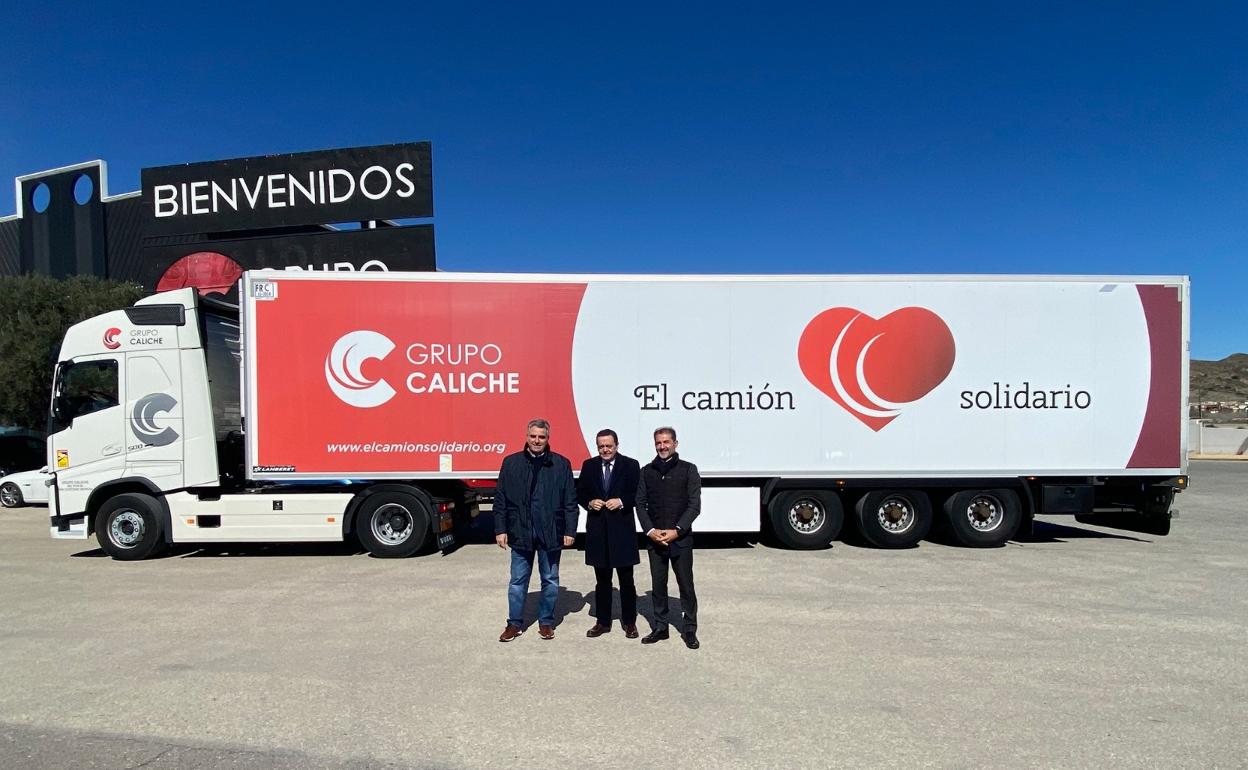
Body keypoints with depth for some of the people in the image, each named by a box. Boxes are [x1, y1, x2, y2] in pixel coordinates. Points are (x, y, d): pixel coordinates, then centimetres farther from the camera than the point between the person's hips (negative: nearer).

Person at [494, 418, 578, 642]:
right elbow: (500, 499, 4)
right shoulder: (511, 462, 2)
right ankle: (515, 623, 25)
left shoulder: (561, 464, -1)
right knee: (518, 581, 10)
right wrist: (500, 529, 0)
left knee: (550, 581, 11)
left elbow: (570, 501, 0)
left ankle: (546, 622, 27)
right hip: (520, 532, 1)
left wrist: (570, 531, -4)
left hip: (551, 533, 0)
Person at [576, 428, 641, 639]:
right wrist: (590, 503, -10)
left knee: (626, 580, 8)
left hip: (622, 529, -2)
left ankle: (629, 622, 21)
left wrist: (621, 502, -19)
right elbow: (580, 493, 9)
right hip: (597, 529, 2)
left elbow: (637, 494, -3)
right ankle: (603, 621, 25)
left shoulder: (630, 465, -2)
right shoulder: (589, 466, 6)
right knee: (602, 580, 13)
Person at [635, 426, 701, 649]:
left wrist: (677, 530, -12)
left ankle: (690, 629, 15)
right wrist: (650, 530, -7)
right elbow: (640, 504, 6)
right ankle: (660, 627, 22)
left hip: (681, 538, -2)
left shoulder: (688, 469, 0)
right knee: (658, 585, 10)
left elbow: (694, 505, -4)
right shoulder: (647, 471, 8)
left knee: (686, 585, 4)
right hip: (654, 538, 3)